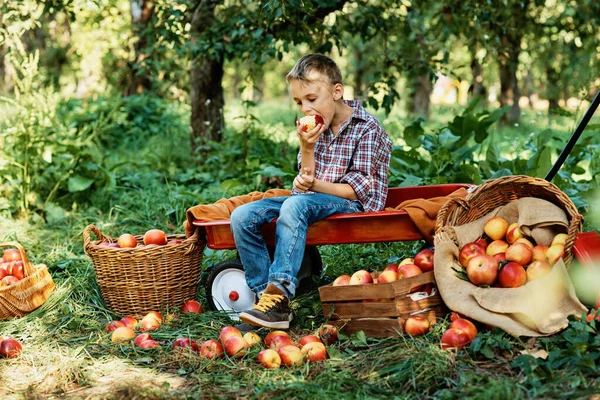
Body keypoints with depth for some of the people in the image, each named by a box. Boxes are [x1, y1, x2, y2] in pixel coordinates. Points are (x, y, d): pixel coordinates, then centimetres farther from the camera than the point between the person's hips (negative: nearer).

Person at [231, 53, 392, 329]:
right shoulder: (317, 127, 9)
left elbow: (358, 190, -13)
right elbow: (306, 180, 6)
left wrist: (316, 185, -26)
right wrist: (307, 148, -13)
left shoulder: (367, 128, -9)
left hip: (353, 204, -7)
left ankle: (280, 294, -42)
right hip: (314, 199, 7)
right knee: (242, 216, -13)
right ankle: (264, 293, -20)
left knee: (296, 204, -38)